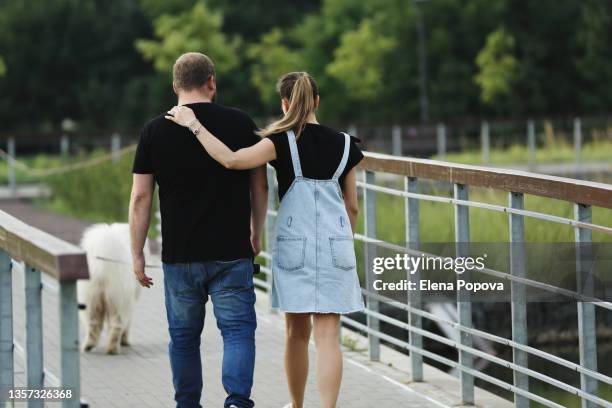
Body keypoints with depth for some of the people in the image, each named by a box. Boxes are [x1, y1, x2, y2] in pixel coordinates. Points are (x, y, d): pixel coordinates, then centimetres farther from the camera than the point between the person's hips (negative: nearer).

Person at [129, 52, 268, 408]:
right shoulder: (240, 123, -1)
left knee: (184, 337, 13)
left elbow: (141, 198, -2)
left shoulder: (156, 131, -1)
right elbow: (260, 186, 6)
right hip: (232, 254, -1)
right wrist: (257, 234, 20)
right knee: (238, 329, 1)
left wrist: (137, 255, 4)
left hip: (179, 255, 1)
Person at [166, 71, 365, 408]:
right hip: (335, 245, 1)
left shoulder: (283, 142, -7)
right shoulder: (343, 144, 4)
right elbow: (352, 207, 9)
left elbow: (232, 160, -23)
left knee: (297, 333, 15)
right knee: (327, 336, -3)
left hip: (294, 245, -1)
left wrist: (194, 125, -15)